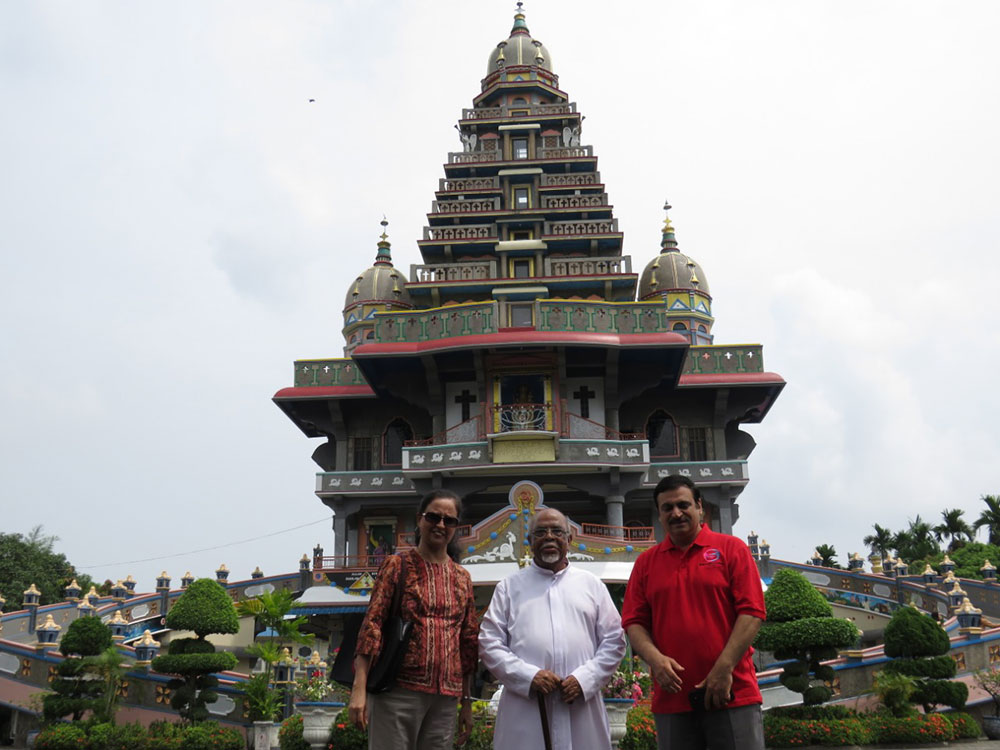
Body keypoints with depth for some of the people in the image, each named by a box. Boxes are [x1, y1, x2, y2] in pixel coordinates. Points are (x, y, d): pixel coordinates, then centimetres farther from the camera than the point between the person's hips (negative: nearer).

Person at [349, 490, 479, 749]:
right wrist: (359, 688, -15)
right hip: (398, 690, -4)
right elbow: (372, 623, -5)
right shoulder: (397, 565, 3)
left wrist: (467, 702, 13)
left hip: (445, 698, 4)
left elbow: (469, 642, 16)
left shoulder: (462, 577, 14)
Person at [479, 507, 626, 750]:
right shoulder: (509, 586, 11)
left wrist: (585, 678, -5)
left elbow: (614, 641, 10)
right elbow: (489, 643, 5)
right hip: (524, 708, -1)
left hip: (581, 707, 1)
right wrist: (528, 676, -9)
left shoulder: (592, 584, 14)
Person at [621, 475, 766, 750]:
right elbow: (634, 622, 8)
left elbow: (751, 613, -3)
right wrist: (654, 658, -11)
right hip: (671, 698, 2)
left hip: (732, 694, -2)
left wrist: (723, 669, -11)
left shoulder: (731, 549, 4)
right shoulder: (646, 562, 12)